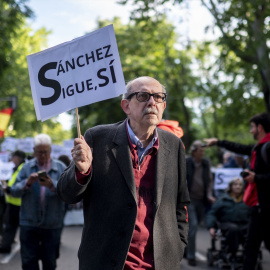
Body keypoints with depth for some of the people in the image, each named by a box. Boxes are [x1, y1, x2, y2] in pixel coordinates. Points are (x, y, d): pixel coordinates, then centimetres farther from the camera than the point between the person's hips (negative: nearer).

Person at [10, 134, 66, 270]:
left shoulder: (60, 168, 2)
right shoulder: (27, 167, 6)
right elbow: (14, 191, 1)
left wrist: (52, 185, -27)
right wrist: (27, 183, -18)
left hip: (52, 224, 0)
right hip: (29, 223, 1)